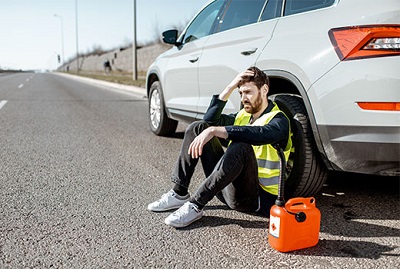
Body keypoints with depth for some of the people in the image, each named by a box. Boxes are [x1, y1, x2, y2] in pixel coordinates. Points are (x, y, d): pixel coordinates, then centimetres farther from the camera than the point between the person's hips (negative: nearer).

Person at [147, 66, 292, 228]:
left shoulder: (278, 120, -8)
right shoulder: (244, 115, 15)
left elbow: (258, 134, -32)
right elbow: (210, 119, 2)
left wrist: (214, 130, -38)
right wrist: (231, 87, -1)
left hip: (255, 197, -7)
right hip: (226, 184, 7)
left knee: (240, 147, -37)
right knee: (198, 127, 0)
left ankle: (195, 205, -29)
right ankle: (179, 194, -6)